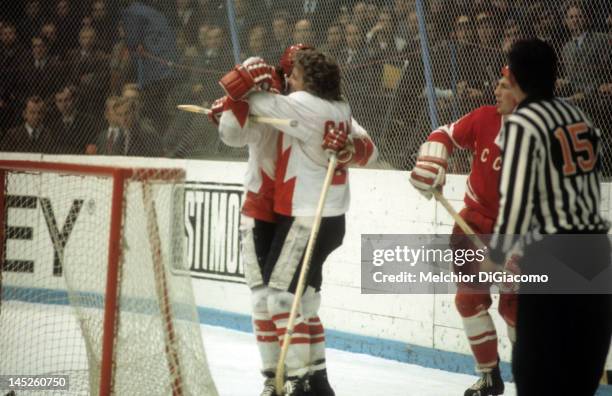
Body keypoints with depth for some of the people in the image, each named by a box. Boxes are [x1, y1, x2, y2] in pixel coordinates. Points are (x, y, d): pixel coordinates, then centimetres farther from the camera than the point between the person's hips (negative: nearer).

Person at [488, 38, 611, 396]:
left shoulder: (522, 123, -11)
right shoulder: (576, 114, 12)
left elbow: (517, 197, -16)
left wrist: (496, 255, -6)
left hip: (552, 254, -8)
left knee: (537, 365, -2)